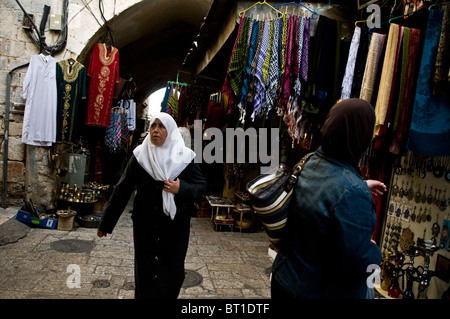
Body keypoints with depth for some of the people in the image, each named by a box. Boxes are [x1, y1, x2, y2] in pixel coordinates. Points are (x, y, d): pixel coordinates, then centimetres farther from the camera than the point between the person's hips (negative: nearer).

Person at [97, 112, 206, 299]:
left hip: (175, 226, 0)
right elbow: (122, 190, 1)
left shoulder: (185, 157, -3)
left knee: (173, 272, 7)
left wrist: (181, 189, -19)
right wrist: (106, 223, 4)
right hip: (145, 226, 0)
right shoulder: (140, 155, 0)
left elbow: (201, 186, 1)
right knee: (146, 272, 5)